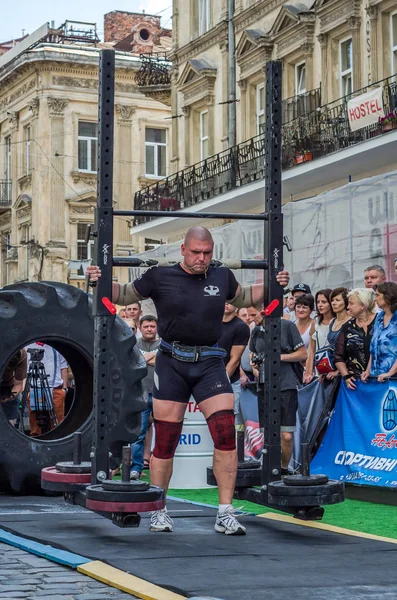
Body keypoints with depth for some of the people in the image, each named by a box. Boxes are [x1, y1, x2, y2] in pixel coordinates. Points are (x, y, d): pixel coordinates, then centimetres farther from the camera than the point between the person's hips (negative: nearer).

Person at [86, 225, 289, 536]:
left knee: (226, 435, -11)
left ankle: (225, 513, -3)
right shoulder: (161, 277, 0)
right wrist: (101, 282, -6)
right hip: (172, 363, -2)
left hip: (210, 363, 2)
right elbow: (126, 294, 11)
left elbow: (243, 297, 28)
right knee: (165, 441, 1)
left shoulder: (222, 277, 9)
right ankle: (159, 512, 17)